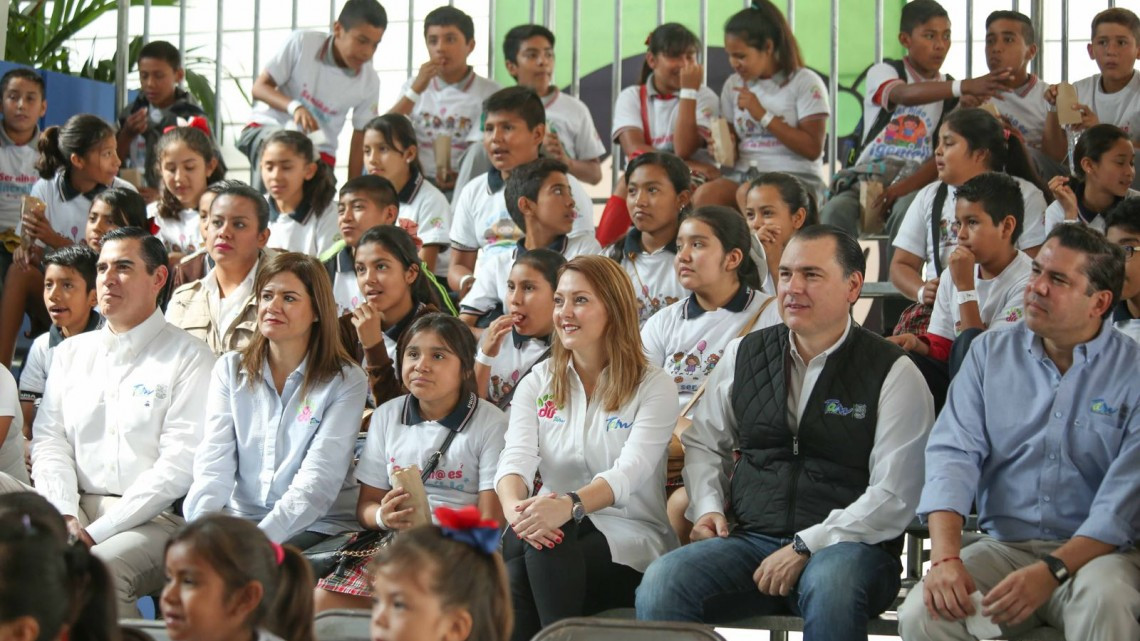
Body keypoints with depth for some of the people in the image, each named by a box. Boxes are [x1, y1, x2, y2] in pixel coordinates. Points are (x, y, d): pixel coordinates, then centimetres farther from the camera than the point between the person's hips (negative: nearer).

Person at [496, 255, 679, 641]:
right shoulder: (538, 383, 14)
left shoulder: (654, 387, 1)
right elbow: (517, 458, -3)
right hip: (557, 530, 3)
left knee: (550, 542, -36)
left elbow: (629, 472, -16)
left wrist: (569, 506, -37)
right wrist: (514, 507, -29)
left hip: (629, 540, -3)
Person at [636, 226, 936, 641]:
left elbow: (893, 497, -7)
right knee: (661, 583, -26)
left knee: (830, 584, -40)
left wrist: (804, 547, -14)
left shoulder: (893, 374, -1)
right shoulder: (743, 355, 14)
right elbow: (703, 443, 26)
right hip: (750, 540, 3)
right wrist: (707, 507, 6)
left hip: (849, 546, -3)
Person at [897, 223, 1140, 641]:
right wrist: (945, 557, -18)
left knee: (1105, 602, -37)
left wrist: (1052, 572, -24)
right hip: (1002, 543, 2)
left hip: (1093, 549, -2)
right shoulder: (990, 353, 10)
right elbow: (953, 454, -1)